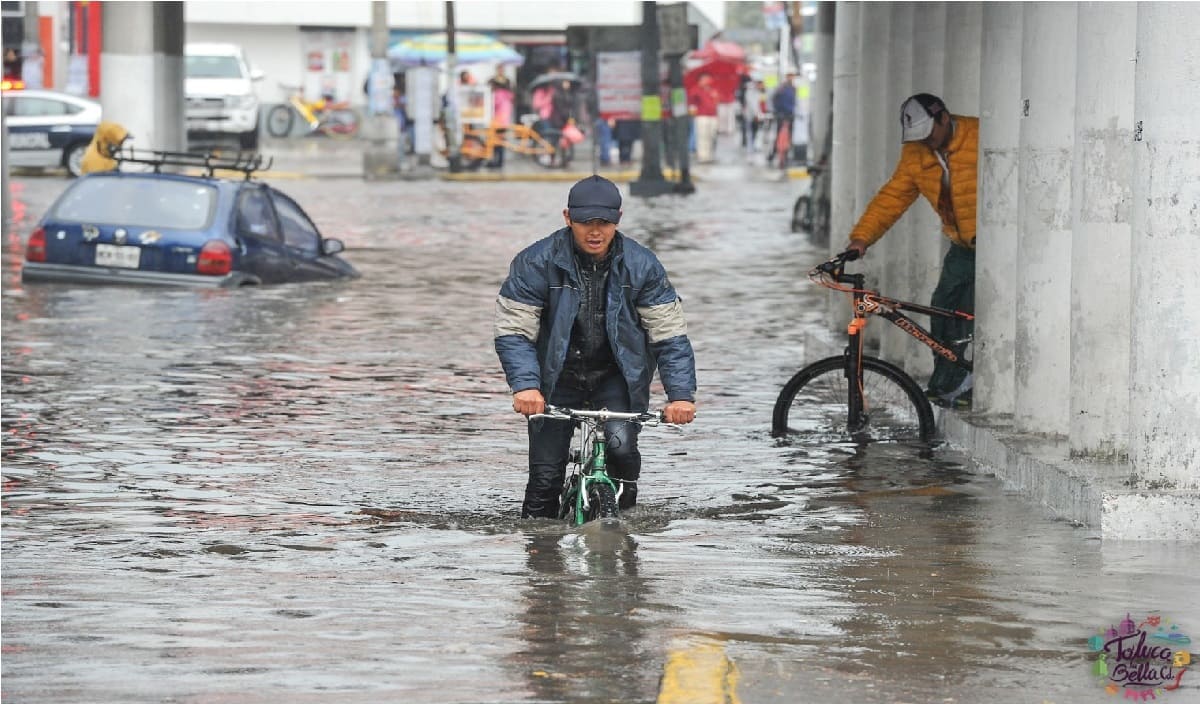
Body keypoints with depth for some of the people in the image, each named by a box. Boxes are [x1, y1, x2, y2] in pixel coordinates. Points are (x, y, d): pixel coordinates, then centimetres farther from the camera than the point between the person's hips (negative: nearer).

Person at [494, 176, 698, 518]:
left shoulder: (642, 266, -9)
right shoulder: (536, 263, -14)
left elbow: (669, 335, -7)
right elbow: (513, 332, -14)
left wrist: (681, 394, -19)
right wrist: (525, 385, -31)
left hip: (617, 378, 0)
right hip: (557, 380, 0)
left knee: (620, 447, -24)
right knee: (545, 477, -6)